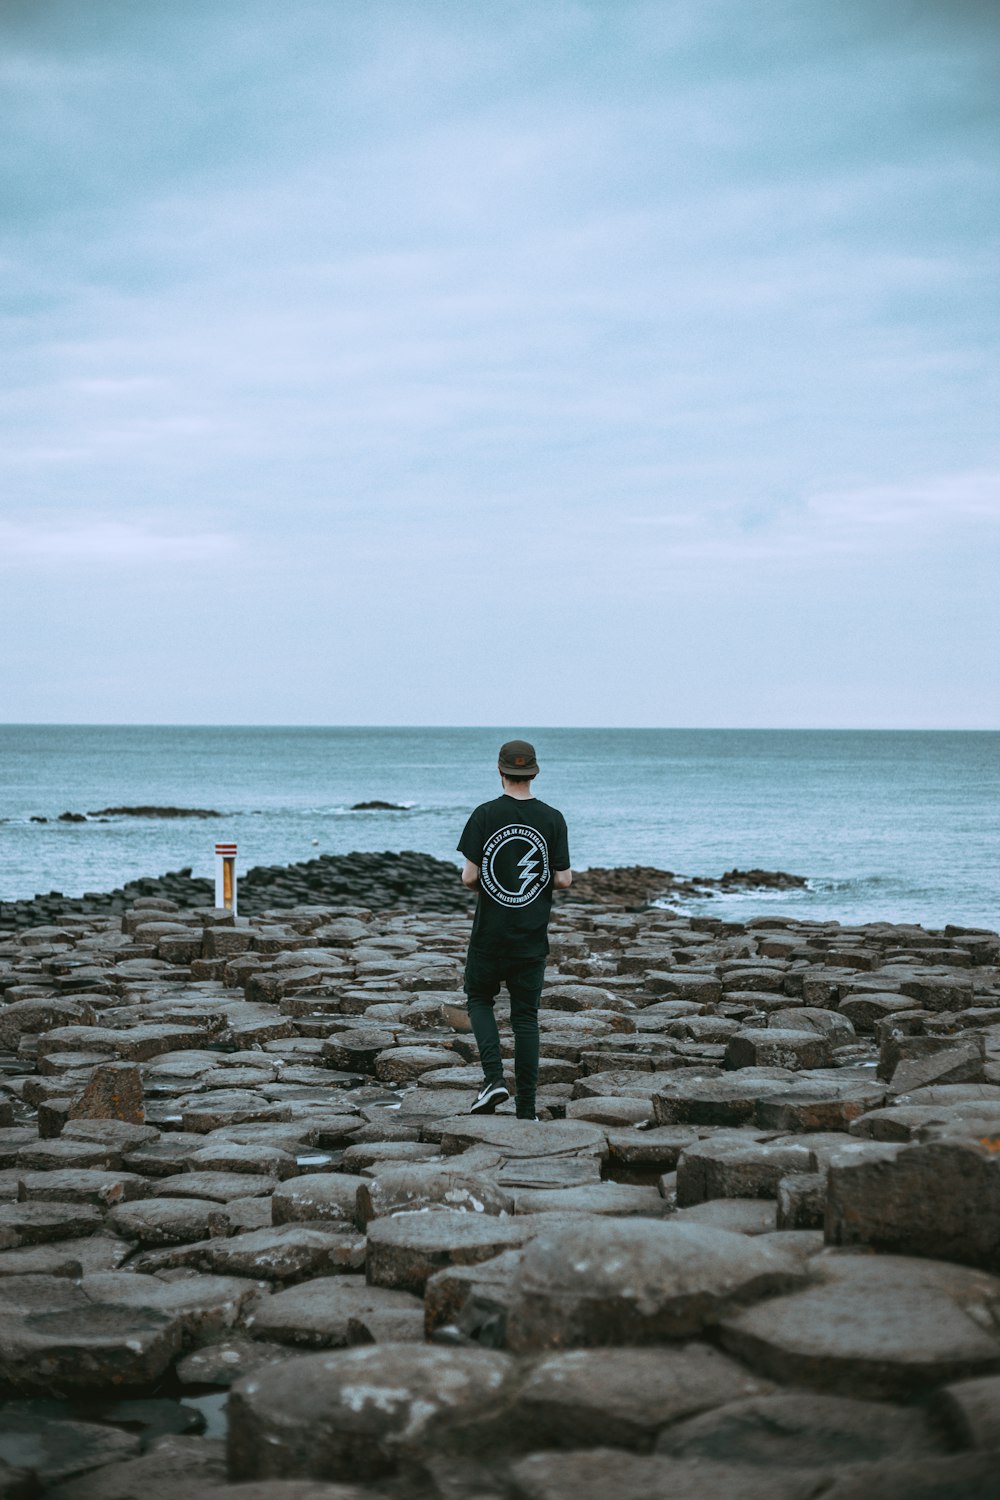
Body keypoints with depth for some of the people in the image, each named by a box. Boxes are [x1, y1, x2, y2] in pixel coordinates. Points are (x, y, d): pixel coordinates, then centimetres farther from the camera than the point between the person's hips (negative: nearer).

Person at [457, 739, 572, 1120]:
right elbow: (564, 880, -3)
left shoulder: (485, 815, -9)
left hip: (489, 933, -2)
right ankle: (526, 1109, 7)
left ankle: (494, 1077, -1)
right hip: (532, 937, 2)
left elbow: (469, 877, -11)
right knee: (525, 1017, 8)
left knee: (479, 998, 19)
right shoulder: (552, 819, -4)